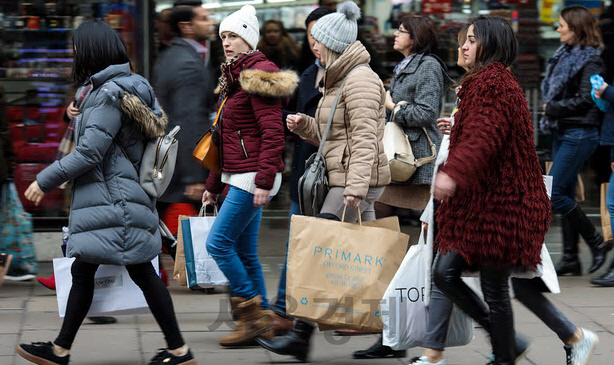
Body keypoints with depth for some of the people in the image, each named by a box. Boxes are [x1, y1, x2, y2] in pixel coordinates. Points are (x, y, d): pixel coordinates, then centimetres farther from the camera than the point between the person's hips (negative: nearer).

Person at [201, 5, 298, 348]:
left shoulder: (257, 74, -11)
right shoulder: (233, 77, 18)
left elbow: (272, 132, -19)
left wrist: (264, 180, -24)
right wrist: (214, 184, 23)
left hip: (254, 178, -10)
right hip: (237, 176, 10)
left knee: (219, 243, -11)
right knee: (245, 252, 10)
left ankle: (253, 315, -5)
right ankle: (263, 320, 15)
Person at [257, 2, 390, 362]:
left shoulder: (360, 80, -13)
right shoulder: (339, 79, 19)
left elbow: (364, 139, -22)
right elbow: (330, 136, 24)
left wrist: (355, 187, -30)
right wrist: (304, 125, 6)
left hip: (358, 182, -10)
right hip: (346, 180, 10)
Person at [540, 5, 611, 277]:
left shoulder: (589, 61, -12)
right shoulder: (564, 55, 14)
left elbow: (585, 100, -19)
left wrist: (552, 108, -11)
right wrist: (550, 112, 0)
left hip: (578, 135, -9)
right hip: (561, 133, 9)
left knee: (553, 194, -13)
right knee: (565, 195, 9)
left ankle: (597, 243, -1)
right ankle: (570, 258, 14)